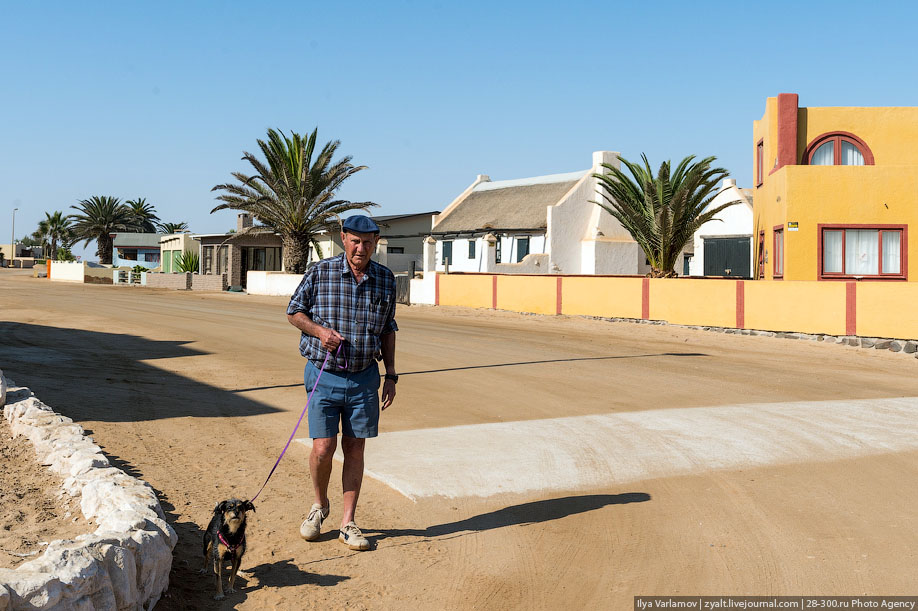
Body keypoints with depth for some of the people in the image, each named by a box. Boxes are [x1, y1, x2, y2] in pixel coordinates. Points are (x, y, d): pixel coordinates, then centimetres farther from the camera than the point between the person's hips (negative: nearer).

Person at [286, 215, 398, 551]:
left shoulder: (385, 279, 4)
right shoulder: (320, 272, -5)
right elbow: (294, 312, 5)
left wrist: (391, 375, 9)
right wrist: (320, 330, -14)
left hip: (364, 377, 2)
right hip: (324, 374, -2)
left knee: (355, 449, 5)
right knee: (323, 448, -6)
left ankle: (348, 524, 16)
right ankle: (320, 505, 24)